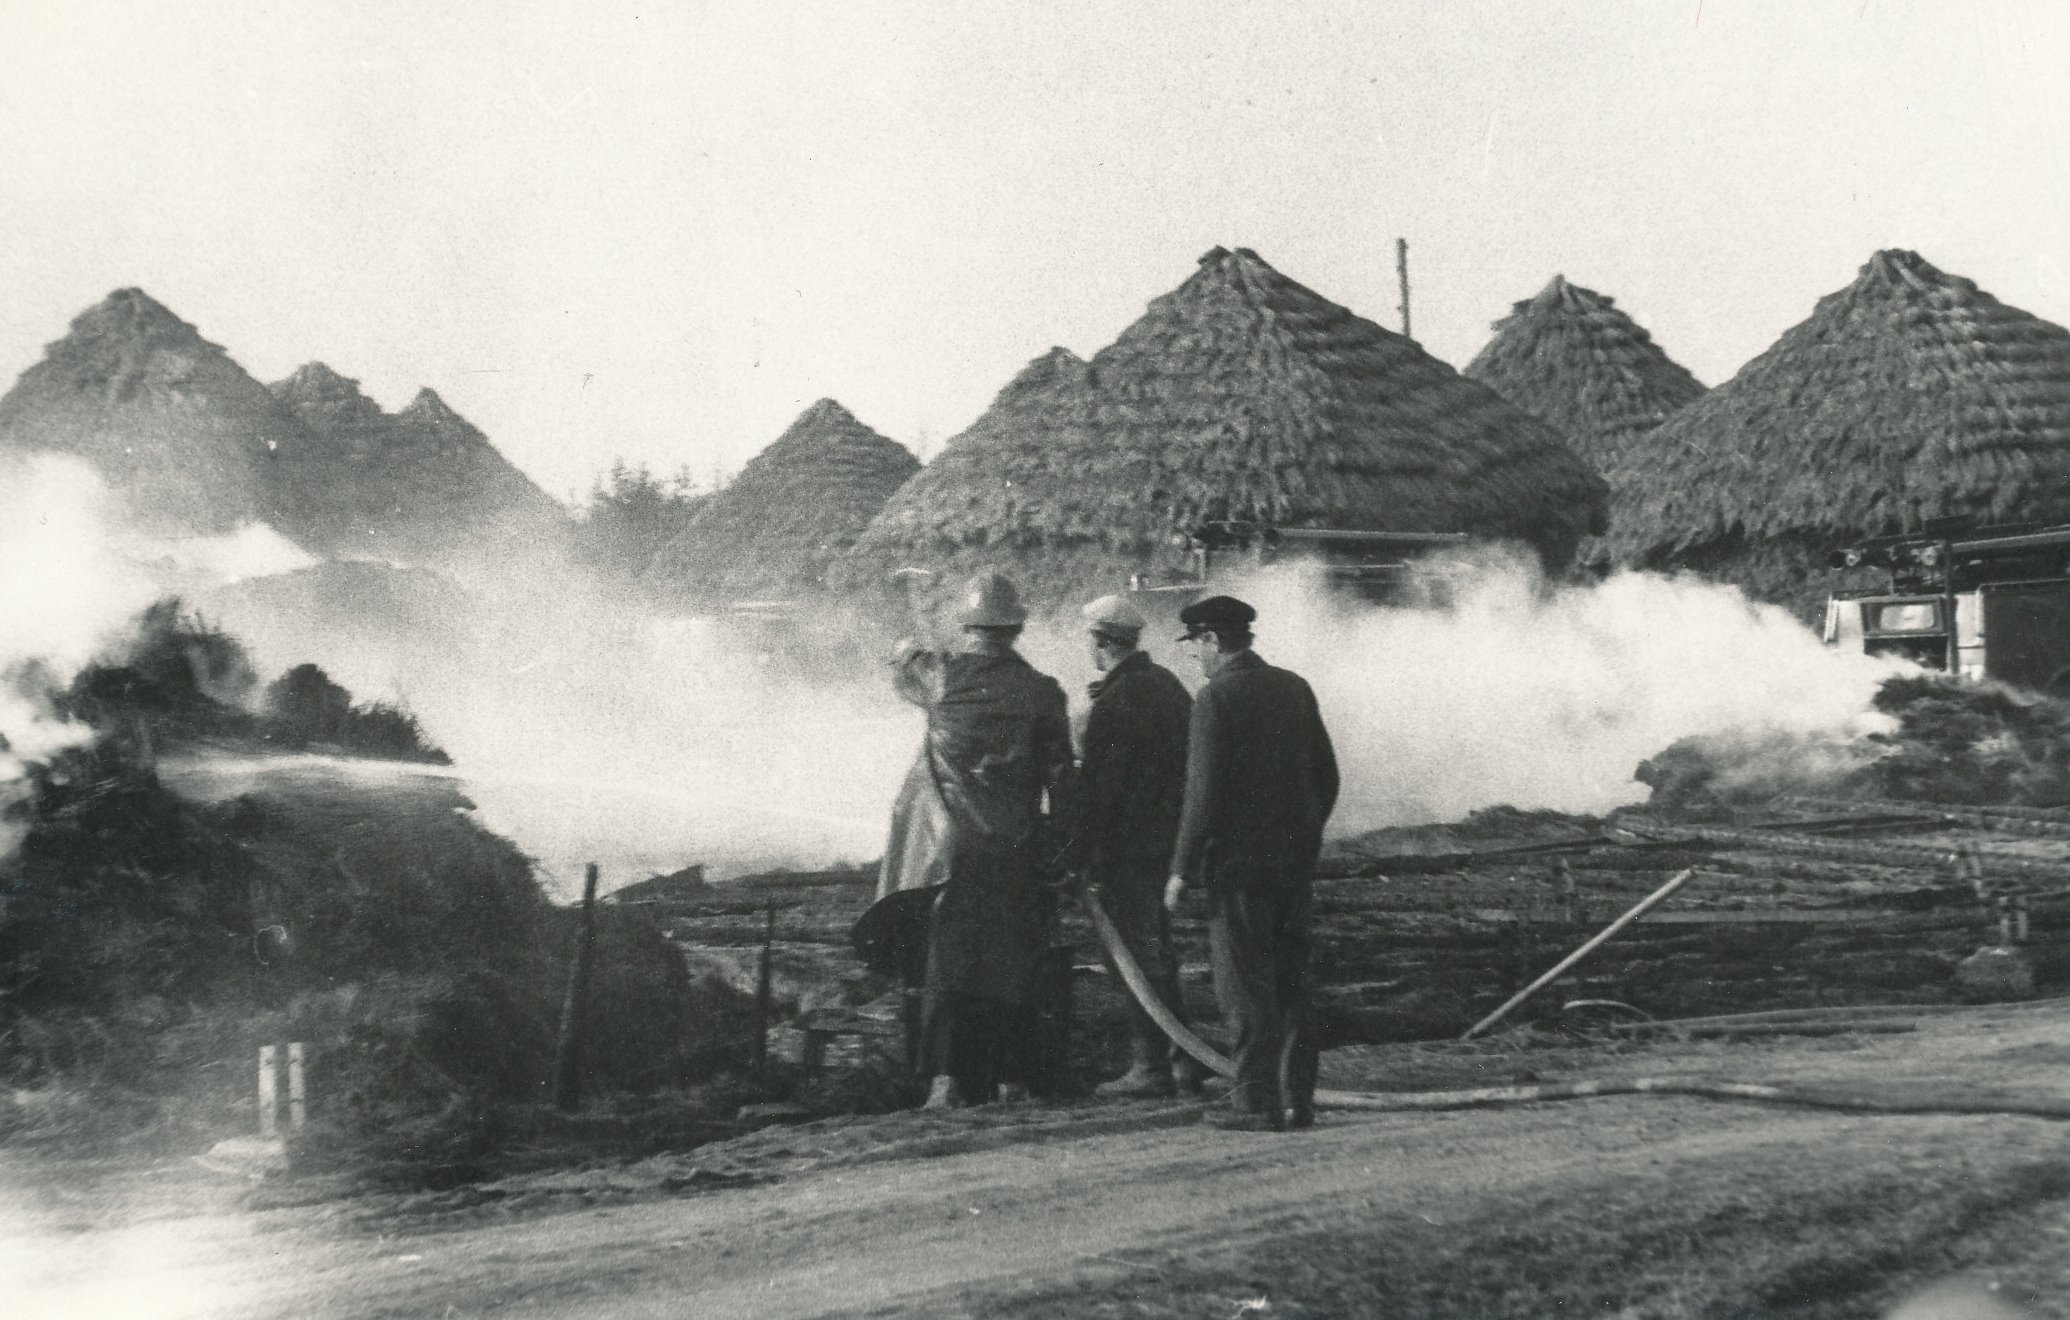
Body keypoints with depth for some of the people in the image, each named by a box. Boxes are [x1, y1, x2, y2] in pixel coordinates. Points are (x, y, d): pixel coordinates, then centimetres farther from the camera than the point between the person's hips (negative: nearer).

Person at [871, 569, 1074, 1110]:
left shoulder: (941, 676, -3)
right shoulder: (1041, 692, -3)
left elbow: (905, 668, 21)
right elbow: (1061, 779, 0)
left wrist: (910, 653, 44)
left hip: (949, 846, 0)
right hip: (1016, 852, 0)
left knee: (946, 960, 2)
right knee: (1012, 962, 9)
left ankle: (946, 1076, -7)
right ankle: (1010, 1077, 12)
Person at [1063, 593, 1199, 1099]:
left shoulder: (1113, 702, -17)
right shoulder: (1167, 684, 10)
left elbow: (1099, 789, -19)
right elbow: (1186, 765, 16)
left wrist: (1077, 858, -15)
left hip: (1128, 844, -9)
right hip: (1168, 840, 9)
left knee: (1137, 953, -3)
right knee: (1158, 950, 17)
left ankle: (1151, 1067, -1)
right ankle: (1181, 1059, 20)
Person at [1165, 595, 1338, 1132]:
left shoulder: (1215, 699, -11)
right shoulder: (1295, 689, 10)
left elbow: (1204, 792, -15)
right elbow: (1326, 776, 14)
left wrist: (1183, 867, -9)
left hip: (1239, 863, -7)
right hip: (1296, 862, 7)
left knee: (1245, 986, -2)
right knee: (1290, 981, 11)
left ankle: (1257, 1100, -3)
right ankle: (1296, 1098, 12)